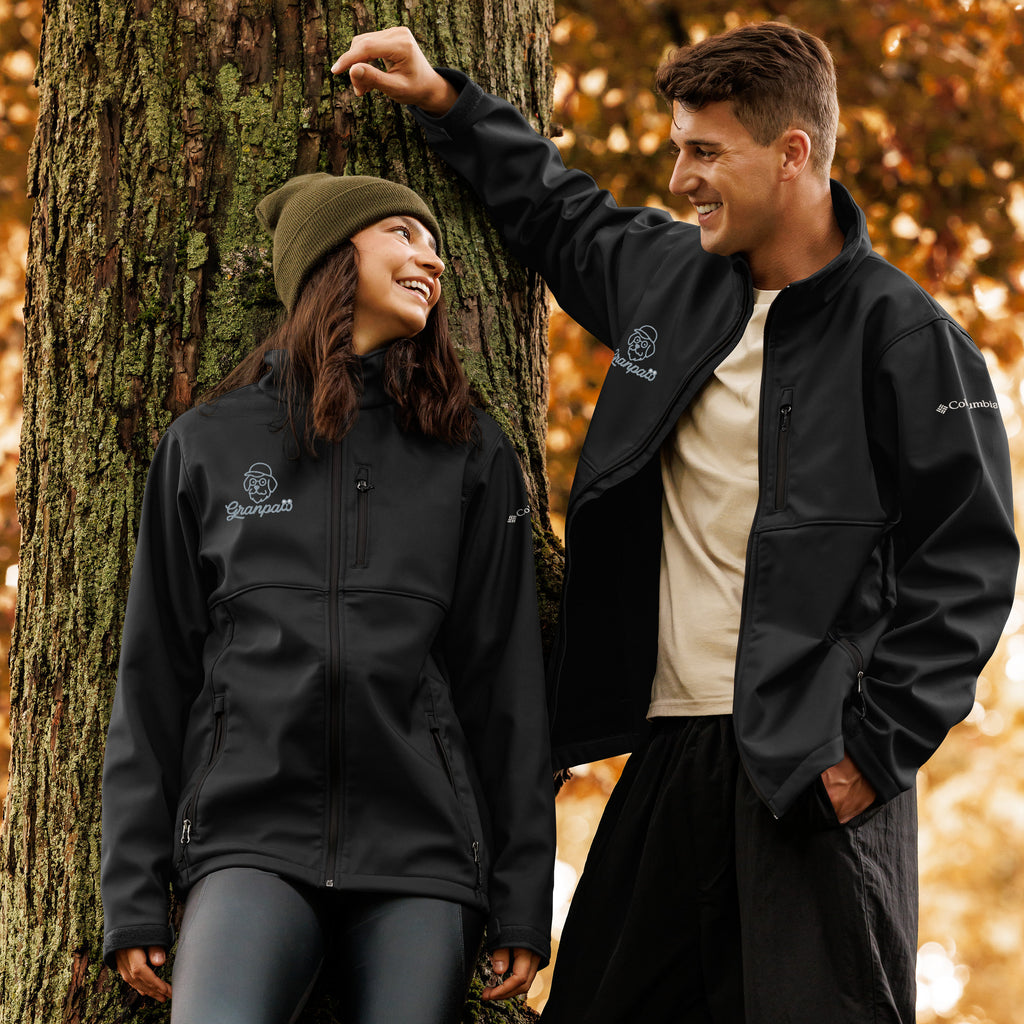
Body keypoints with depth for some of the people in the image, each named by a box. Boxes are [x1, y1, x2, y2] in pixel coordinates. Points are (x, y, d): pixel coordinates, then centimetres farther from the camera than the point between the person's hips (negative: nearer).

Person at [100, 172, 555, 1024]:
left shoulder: (473, 455, 13)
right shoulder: (206, 445, 12)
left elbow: (506, 678, 10)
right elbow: (155, 676, 11)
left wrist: (523, 903, 5)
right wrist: (135, 896, 5)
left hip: (422, 853, 2)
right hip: (252, 843, -1)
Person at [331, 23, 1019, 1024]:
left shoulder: (905, 337, -7)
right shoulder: (667, 274, 11)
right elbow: (559, 216, 33)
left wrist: (878, 750, -13)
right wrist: (443, 102, 27)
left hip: (819, 767, -6)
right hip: (673, 751, 6)